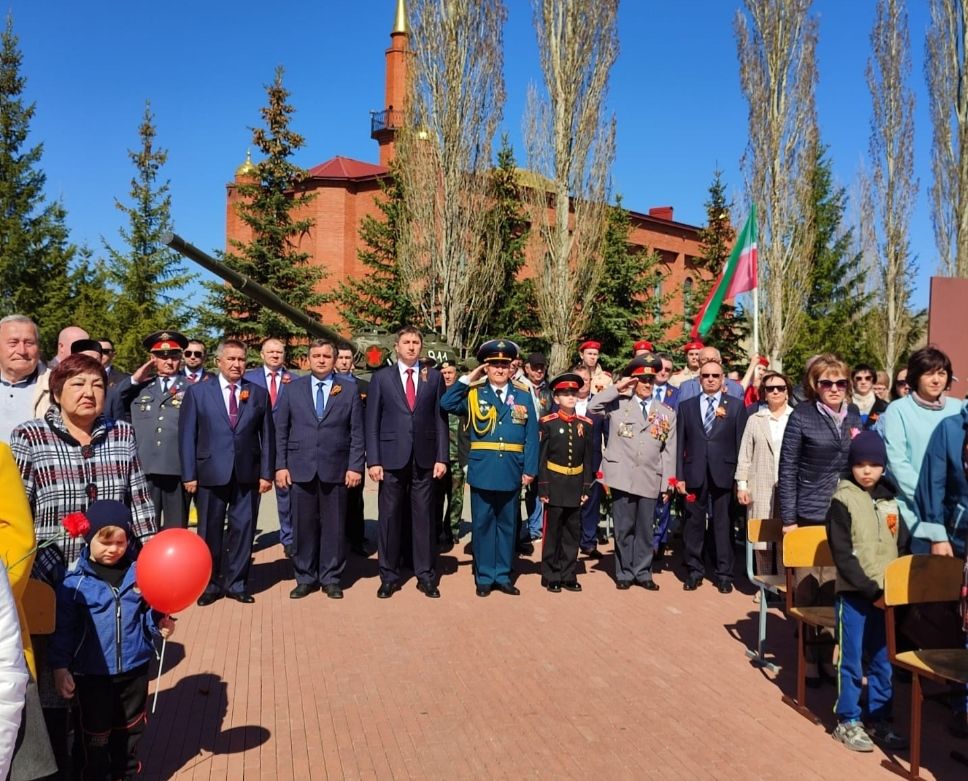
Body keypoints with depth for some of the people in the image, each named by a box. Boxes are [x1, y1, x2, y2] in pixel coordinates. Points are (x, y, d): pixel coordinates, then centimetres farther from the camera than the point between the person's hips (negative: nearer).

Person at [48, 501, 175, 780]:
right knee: (96, 733, 15)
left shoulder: (139, 572, -6)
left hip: (134, 667, 2)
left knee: (130, 727, 20)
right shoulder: (75, 581, -12)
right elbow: (63, 627, -8)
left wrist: (160, 623, -13)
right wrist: (60, 666, -11)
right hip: (93, 672, -2)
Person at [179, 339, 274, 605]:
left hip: (248, 474, 1)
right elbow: (187, 435, 0)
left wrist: (266, 473, 0)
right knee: (210, 531, 8)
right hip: (211, 473, -1)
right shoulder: (197, 391, 3)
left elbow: (267, 436, 6)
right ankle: (210, 584, 22)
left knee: (243, 529, 6)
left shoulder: (258, 393, 7)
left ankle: (236, 583, 20)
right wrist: (189, 474, -5)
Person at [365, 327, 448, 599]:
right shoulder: (381, 377, 5)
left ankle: (426, 576, 16)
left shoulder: (434, 377, 8)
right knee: (389, 517, 5)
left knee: (424, 518, 5)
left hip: (424, 459, 1)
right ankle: (389, 576, 17)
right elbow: (372, 422, 3)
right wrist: (373, 460, -5)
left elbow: (441, 420, 6)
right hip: (392, 458, 0)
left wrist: (441, 457, -1)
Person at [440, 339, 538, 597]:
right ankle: (484, 577, 19)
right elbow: (446, 404, -14)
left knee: (507, 524, 12)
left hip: (511, 472, 1)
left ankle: (502, 576, 24)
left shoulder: (523, 396, 4)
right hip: (482, 471, -1)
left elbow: (531, 436, 1)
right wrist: (467, 379, -11)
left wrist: (529, 469, -5)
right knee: (482, 524, 7)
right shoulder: (474, 394, 2)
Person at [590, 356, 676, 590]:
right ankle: (624, 573, 18)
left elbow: (669, 451, 8)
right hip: (622, 476, -1)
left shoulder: (667, 413, 9)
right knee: (623, 528, 6)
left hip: (651, 479, 2)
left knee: (645, 529, 9)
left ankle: (642, 573, 21)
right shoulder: (618, 404, 5)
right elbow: (592, 407, -10)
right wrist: (617, 388, -8)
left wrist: (667, 484, 4)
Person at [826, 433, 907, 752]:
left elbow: (900, 544, 14)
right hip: (854, 593, -5)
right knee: (852, 661, 3)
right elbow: (842, 555, -11)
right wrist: (871, 590, -15)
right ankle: (847, 722, 15)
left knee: (882, 661, 12)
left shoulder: (890, 498, 8)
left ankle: (879, 720, 25)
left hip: (886, 593, 5)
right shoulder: (842, 500, -9)